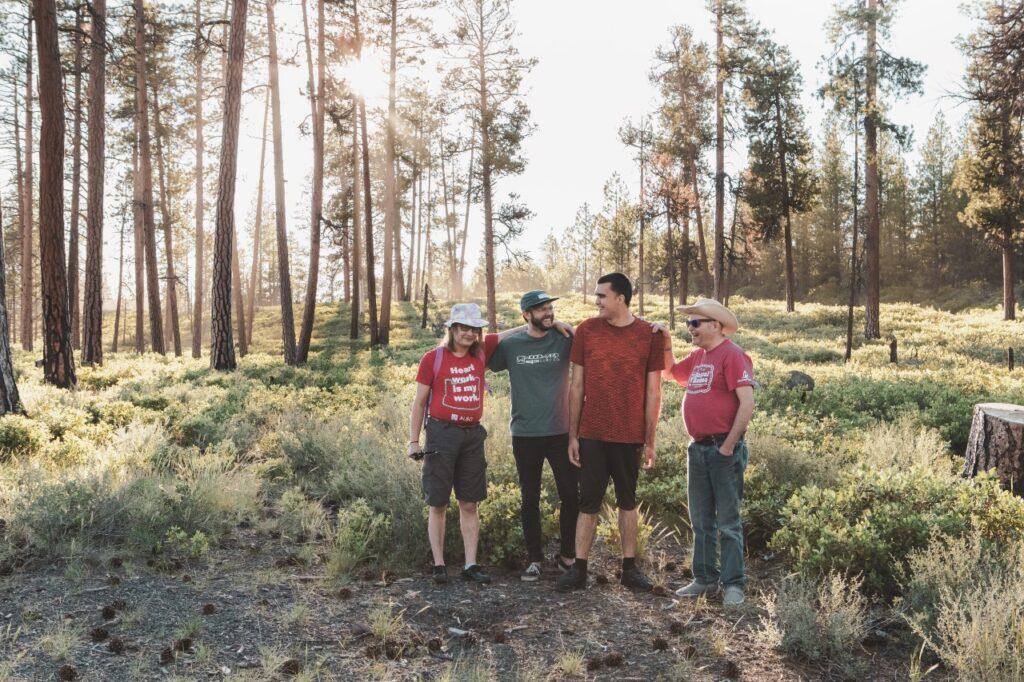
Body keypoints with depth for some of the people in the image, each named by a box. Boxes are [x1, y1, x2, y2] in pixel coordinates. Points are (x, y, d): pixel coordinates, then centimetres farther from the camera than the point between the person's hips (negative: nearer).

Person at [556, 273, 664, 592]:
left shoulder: (650, 335, -3)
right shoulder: (586, 330, 0)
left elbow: (653, 392, 0)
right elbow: (576, 386, 3)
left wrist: (650, 441, -1)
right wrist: (572, 435, 1)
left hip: (630, 436, 0)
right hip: (592, 435, 0)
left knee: (627, 501, 12)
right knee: (588, 502, 4)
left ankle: (629, 568, 23)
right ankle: (579, 569, 13)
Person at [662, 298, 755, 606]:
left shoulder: (732, 355, -12)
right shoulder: (697, 357, 13)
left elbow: (747, 403, -18)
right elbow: (671, 372, 29)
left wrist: (728, 446, -16)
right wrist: (666, 345, 10)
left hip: (723, 448, -8)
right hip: (697, 449, 8)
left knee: (728, 522, 1)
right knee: (701, 521, 13)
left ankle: (733, 584, 10)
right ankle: (704, 579, 23)